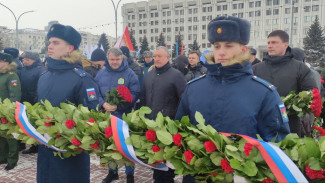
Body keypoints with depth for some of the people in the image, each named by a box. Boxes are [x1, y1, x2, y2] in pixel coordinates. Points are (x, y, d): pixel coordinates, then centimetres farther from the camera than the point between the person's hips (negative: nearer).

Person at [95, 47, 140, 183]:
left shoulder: (129, 73, -4)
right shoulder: (101, 74, 7)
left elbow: (135, 94, -11)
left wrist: (118, 106, -20)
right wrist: (103, 104, -14)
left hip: (124, 116, -3)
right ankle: (112, 172, 33)